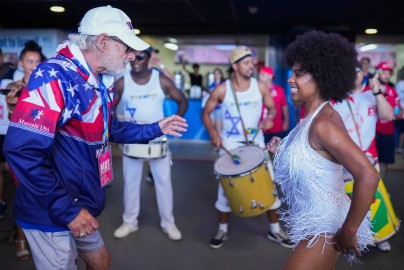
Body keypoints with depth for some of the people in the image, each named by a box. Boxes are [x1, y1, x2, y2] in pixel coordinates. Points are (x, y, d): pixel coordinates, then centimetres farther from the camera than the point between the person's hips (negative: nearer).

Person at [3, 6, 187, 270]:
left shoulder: (102, 83, 6)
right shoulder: (55, 76, -24)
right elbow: (21, 150, -30)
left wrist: (155, 129, 13)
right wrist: (67, 209, -25)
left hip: (81, 205, 9)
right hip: (51, 213, -9)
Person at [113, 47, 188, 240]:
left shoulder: (162, 80, -7)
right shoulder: (122, 83, -5)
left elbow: (183, 101, 0)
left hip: (158, 139, 0)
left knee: (163, 181, 5)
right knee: (130, 182, 9)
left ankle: (168, 223, 20)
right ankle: (130, 222, 26)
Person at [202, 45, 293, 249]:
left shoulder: (260, 87, -5)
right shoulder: (221, 90, -10)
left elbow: (272, 107, 8)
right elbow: (205, 113, 0)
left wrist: (269, 117, -16)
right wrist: (213, 132, -16)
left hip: (256, 142, 2)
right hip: (230, 144, -1)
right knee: (225, 187, 5)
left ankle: (274, 229, 24)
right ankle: (223, 229, 26)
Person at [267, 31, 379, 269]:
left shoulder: (323, 123, -27)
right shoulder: (312, 117, 2)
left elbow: (368, 176, -33)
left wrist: (349, 231, -25)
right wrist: (282, 151, 3)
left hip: (325, 227, -9)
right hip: (316, 221, 10)